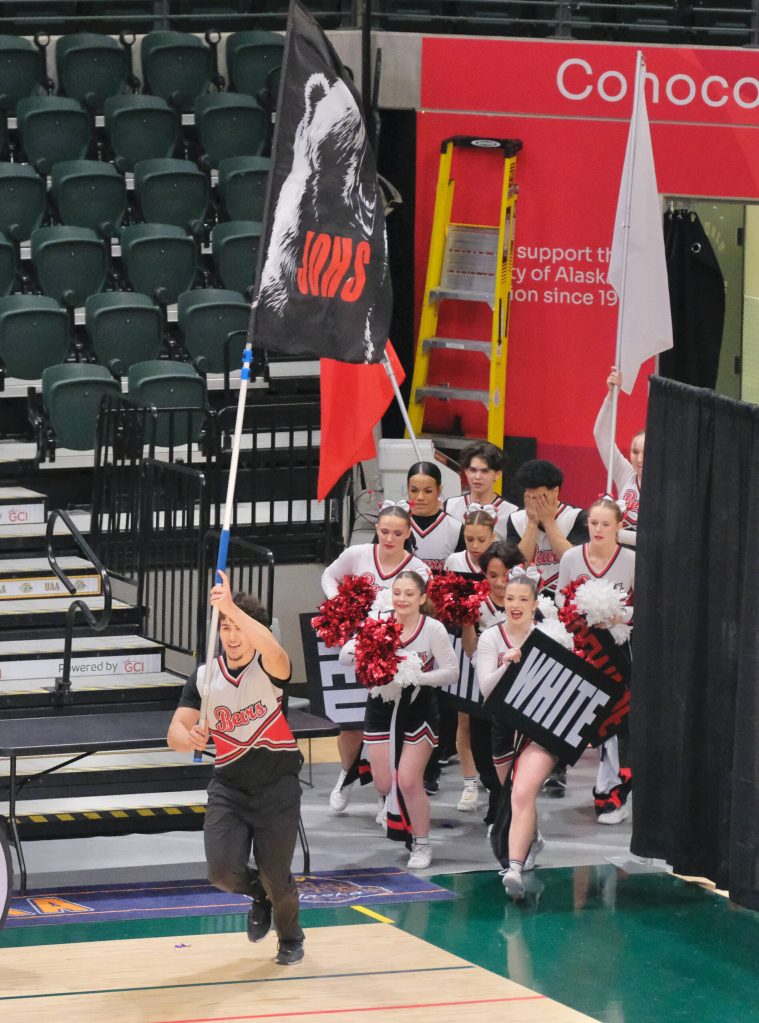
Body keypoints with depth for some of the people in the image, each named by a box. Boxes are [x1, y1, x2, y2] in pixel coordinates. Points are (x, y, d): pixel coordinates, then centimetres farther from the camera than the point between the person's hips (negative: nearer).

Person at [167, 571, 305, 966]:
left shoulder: (269, 667, -12)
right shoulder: (205, 677, -1)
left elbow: (273, 650, -38)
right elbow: (175, 732, -5)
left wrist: (231, 607, -48)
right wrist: (190, 737, -31)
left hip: (277, 787, -3)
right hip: (229, 786, 3)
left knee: (275, 876, 3)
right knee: (223, 871, -15)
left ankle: (290, 937, 37)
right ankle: (259, 895, 24)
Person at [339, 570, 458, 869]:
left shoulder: (433, 629, -15)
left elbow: (451, 671, -15)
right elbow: (344, 656, -11)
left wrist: (416, 676, -28)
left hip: (418, 708, -3)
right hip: (381, 707, 3)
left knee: (408, 781, -9)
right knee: (383, 783, 4)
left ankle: (422, 844, 11)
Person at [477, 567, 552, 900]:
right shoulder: (490, 638, -1)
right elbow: (486, 688, -12)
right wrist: (507, 664, -28)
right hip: (504, 726, 2)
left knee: (523, 794, -22)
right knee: (516, 795, 18)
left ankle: (515, 869, -31)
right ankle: (531, 839, 50)